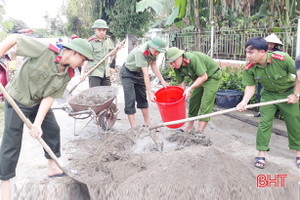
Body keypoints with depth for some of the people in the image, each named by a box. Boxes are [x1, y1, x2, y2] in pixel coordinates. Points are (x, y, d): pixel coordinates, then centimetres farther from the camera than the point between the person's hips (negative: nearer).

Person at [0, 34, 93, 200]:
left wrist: (38, 123, -22)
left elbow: (49, 97, -11)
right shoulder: (45, 50, -26)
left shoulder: (67, 75, -8)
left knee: (52, 130, 8)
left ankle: (53, 168, 27)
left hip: (39, 103, 6)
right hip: (17, 100, -6)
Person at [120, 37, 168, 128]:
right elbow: (145, 74, -38)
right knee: (130, 100, -12)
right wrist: (150, 93, -37)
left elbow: (153, 65, 2)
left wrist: (162, 80, -3)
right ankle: (133, 127, -10)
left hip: (139, 73, 7)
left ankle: (147, 123, 22)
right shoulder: (140, 52, -36)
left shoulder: (153, 50, -13)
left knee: (142, 98, 12)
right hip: (128, 73, -7)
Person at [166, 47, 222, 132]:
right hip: (200, 78, 8)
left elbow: (204, 77, -30)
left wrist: (190, 89, -33)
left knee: (205, 105, -11)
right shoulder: (177, 67, -9)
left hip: (212, 76, -8)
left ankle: (199, 131, -7)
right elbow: (181, 84, 0)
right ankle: (189, 127, 24)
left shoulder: (192, 59, -34)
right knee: (193, 101, 11)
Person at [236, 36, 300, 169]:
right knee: (265, 122, -7)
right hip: (269, 94, 1)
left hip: (288, 93, -1)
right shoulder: (249, 68, -22)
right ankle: (262, 153, 5)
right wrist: (244, 101, -31)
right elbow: (250, 86, -13)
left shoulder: (282, 59, -31)